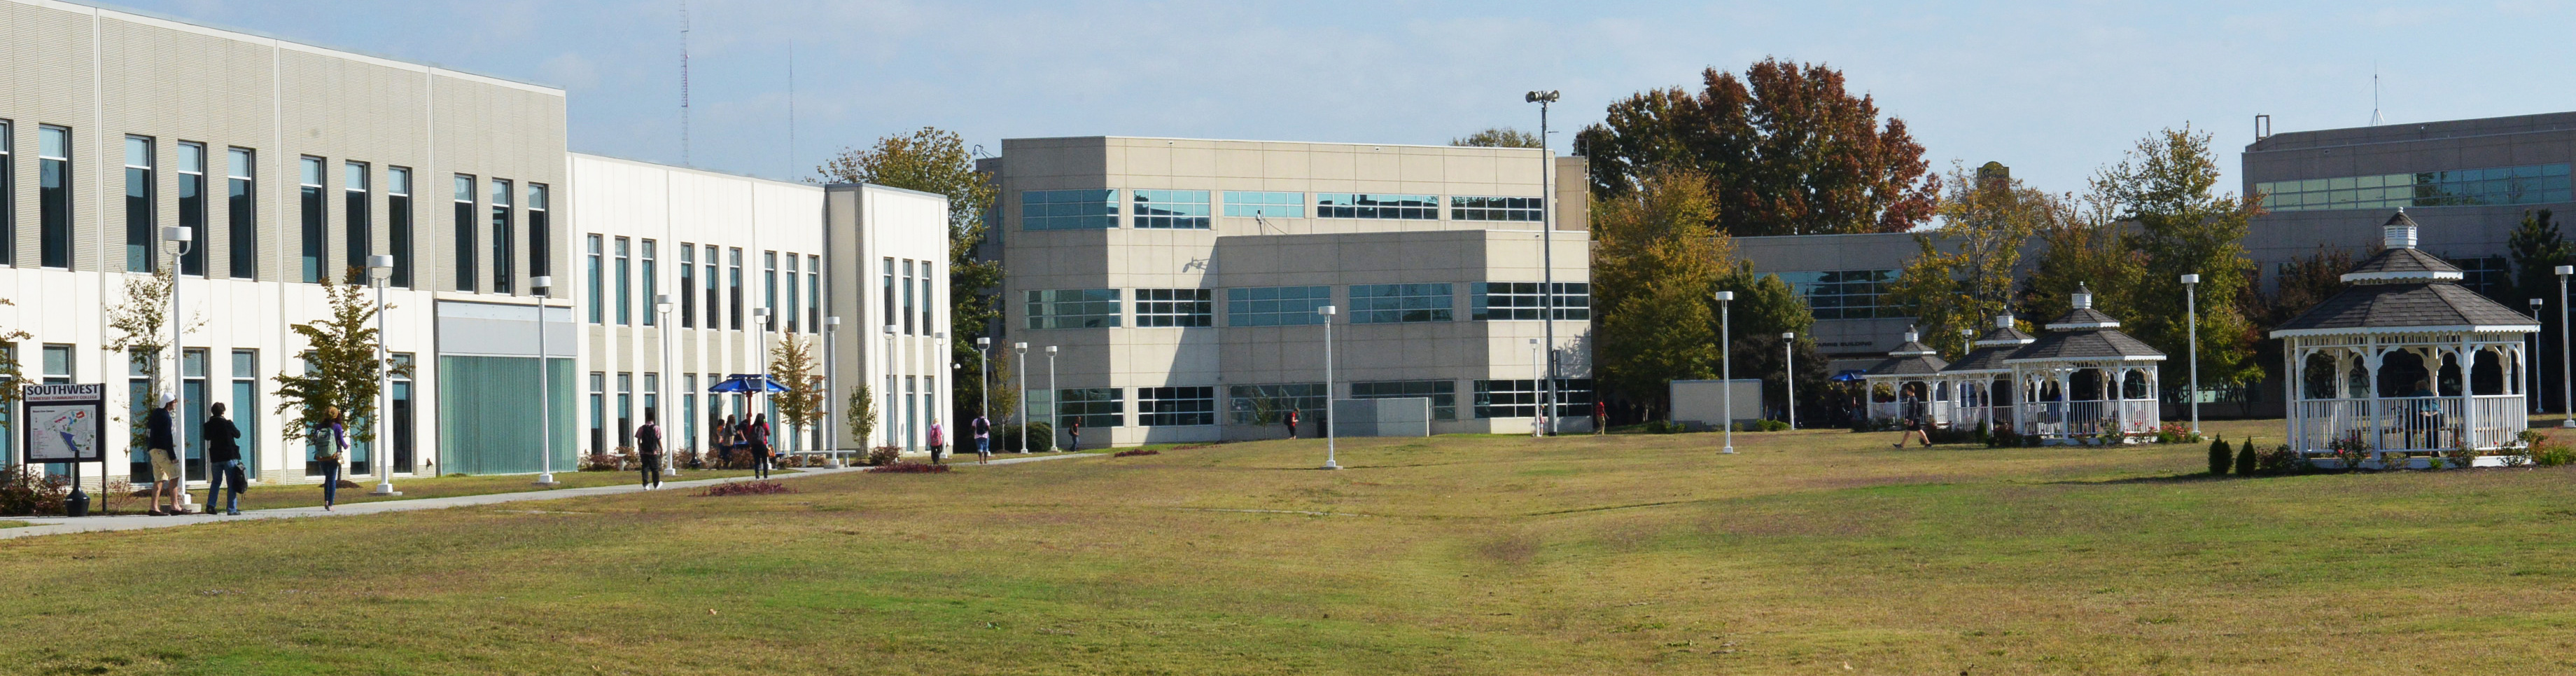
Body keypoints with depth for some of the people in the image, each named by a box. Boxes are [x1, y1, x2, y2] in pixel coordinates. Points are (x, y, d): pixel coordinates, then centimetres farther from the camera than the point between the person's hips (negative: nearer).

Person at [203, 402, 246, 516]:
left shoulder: (209, 425, -2)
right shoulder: (227, 424, -13)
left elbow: (207, 437, 16)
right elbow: (238, 434, 1)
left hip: (215, 458, 4)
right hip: (230, 457, -4)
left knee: (216, 481, 19)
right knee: (232, 483, 1)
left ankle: (210, 505, 7)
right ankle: (232, 509, -2)